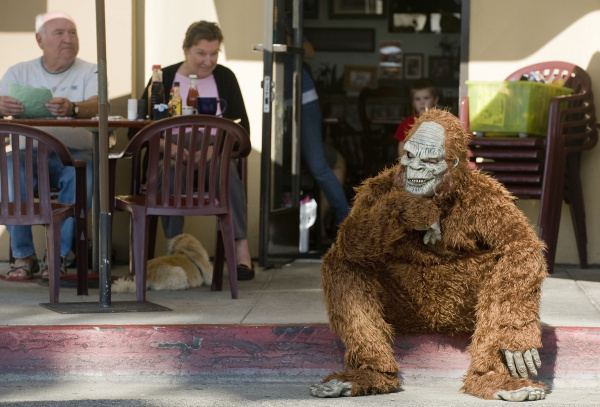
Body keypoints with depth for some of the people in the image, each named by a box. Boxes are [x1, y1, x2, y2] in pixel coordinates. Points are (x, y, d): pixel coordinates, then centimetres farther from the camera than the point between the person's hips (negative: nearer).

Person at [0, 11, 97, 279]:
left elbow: (97, 104, -11)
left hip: (72, 152, -1)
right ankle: (23, 255, -18)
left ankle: (59, 255, -21)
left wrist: (73, 108, -37)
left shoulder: (89, 72, 9)